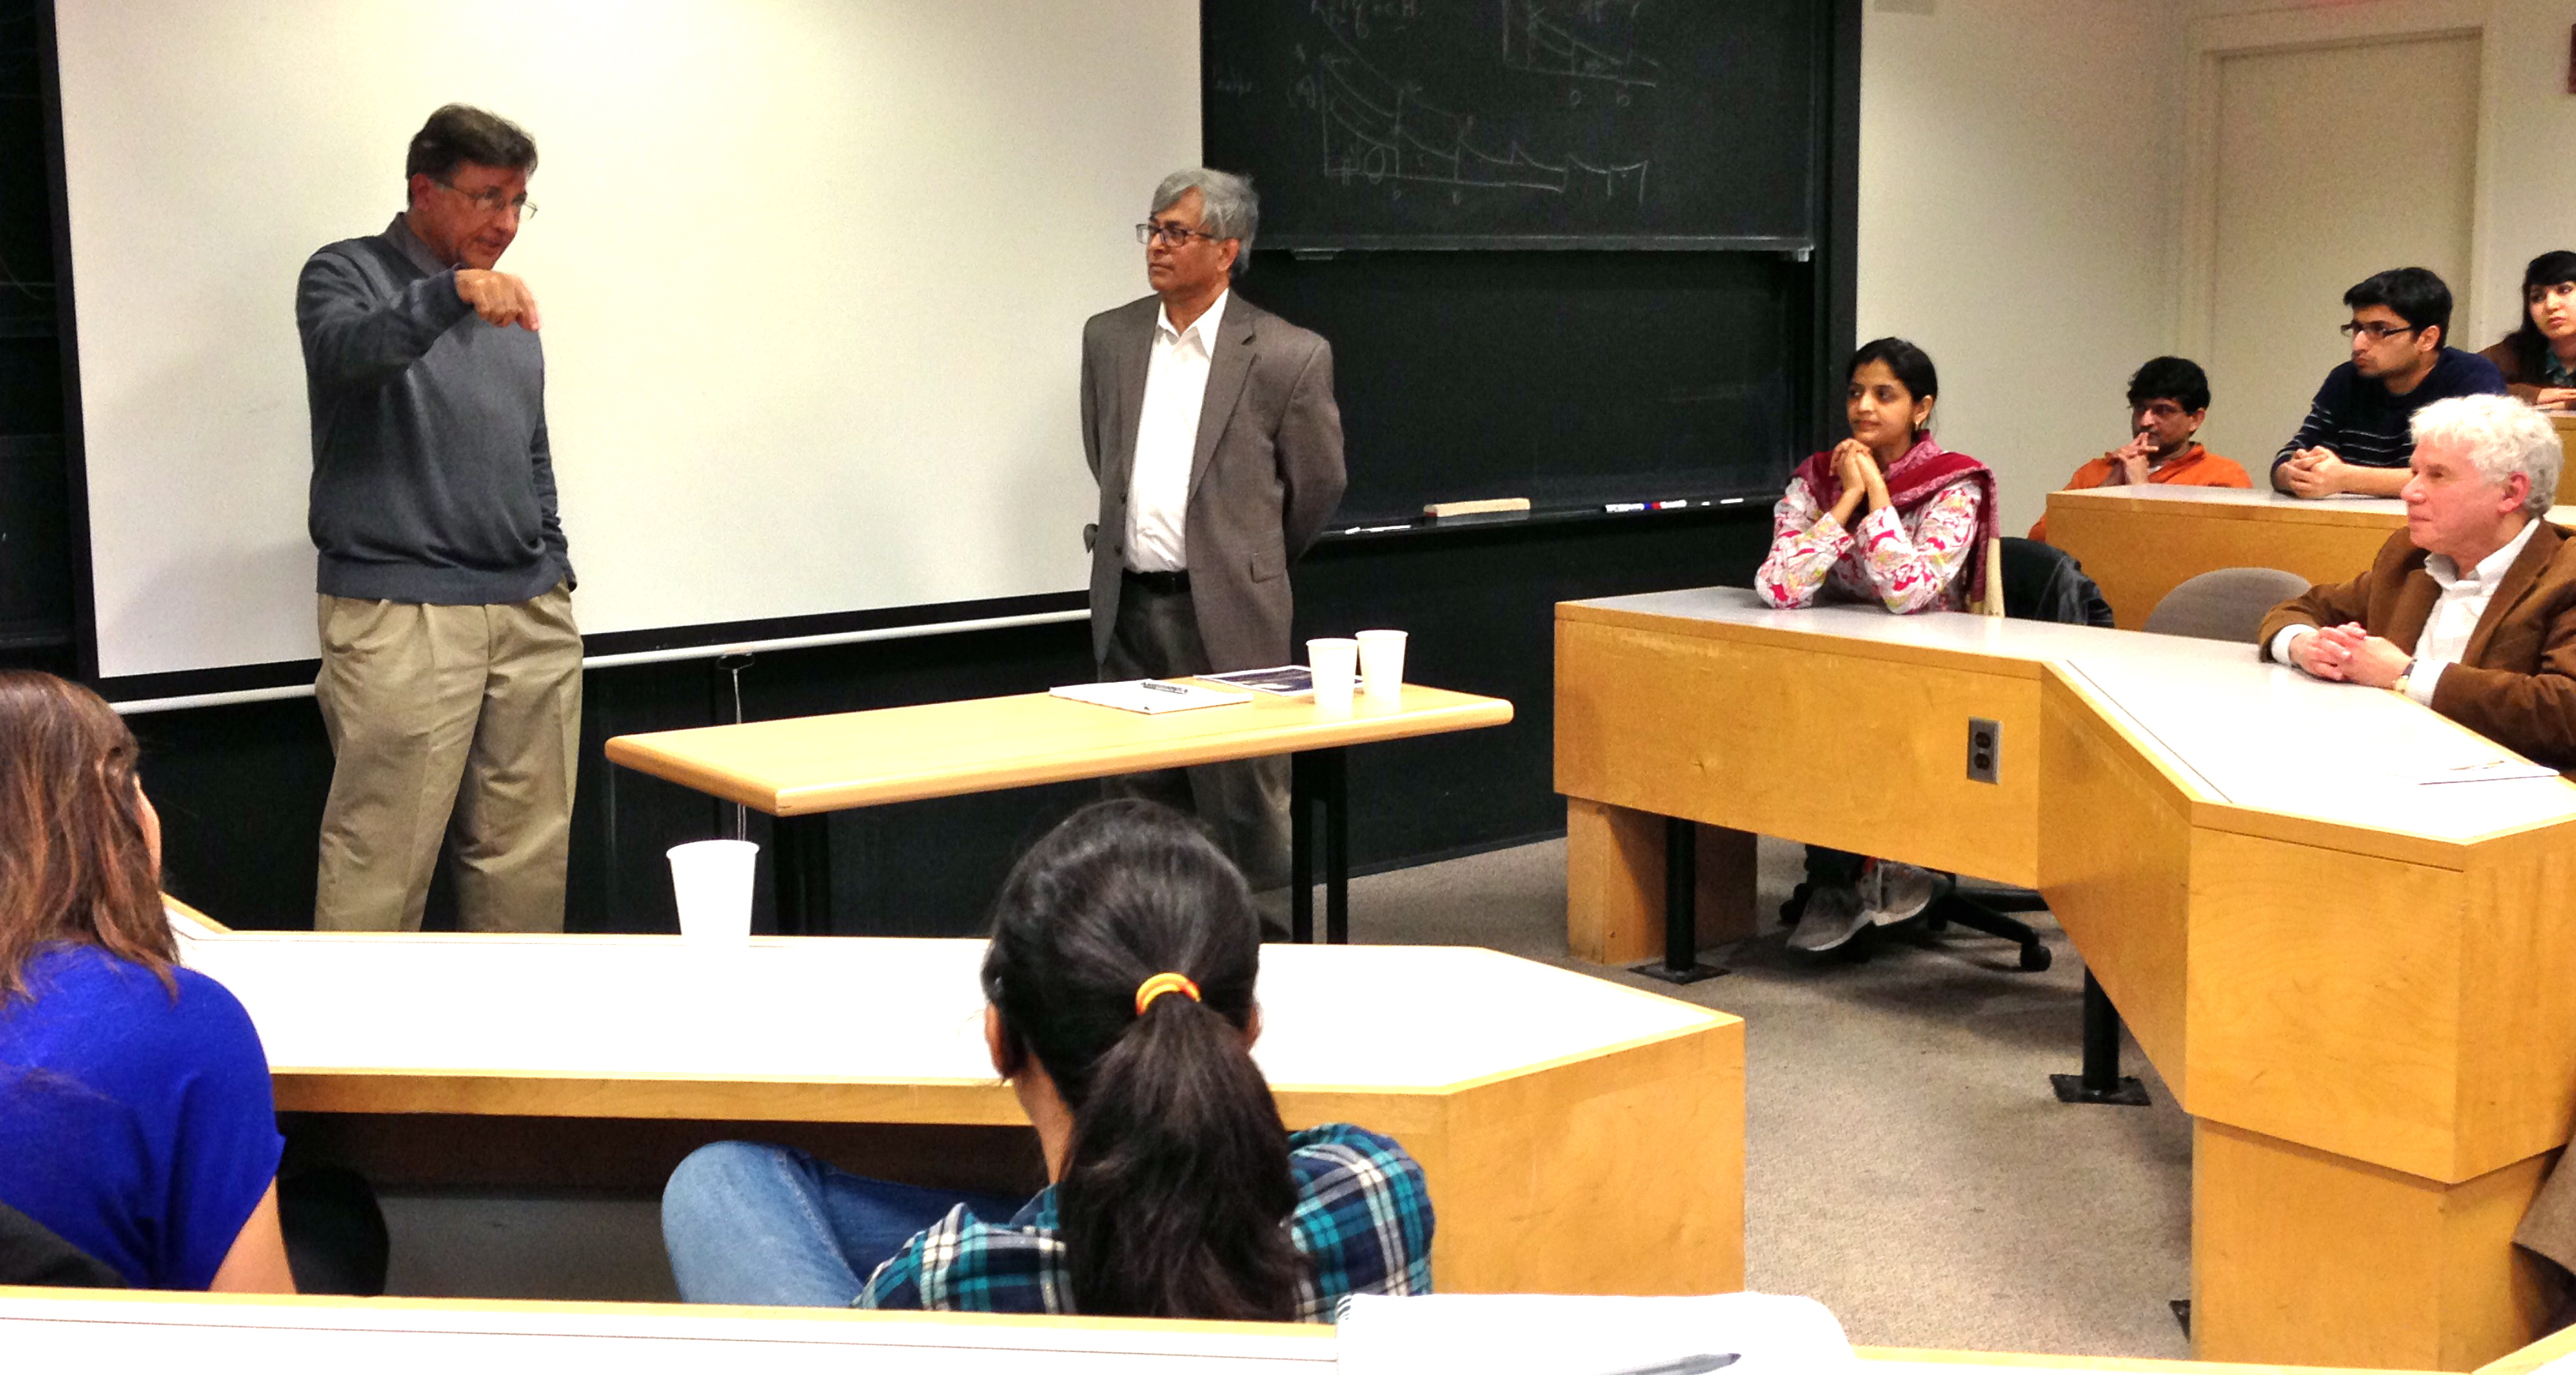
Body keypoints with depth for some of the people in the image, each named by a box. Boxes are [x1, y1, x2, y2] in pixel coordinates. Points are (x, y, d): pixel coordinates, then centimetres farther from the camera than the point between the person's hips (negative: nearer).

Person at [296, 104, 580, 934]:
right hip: (399, 617, -6)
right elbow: (348, 350, -22)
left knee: (529, 857, 5)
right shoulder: (348, 275, 1)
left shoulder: (509, 311, 21)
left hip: (531, 617, 6)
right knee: (380, 865, -8)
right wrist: (450, 294, -38)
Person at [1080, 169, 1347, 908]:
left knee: (1243, 804, 2)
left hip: (1229, 615, -4)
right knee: (1139, 801, 10)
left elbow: (1318, 484, 5)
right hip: (1128, 607, 4)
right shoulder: (1108, 337, 7)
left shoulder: (1290, 356, -7)